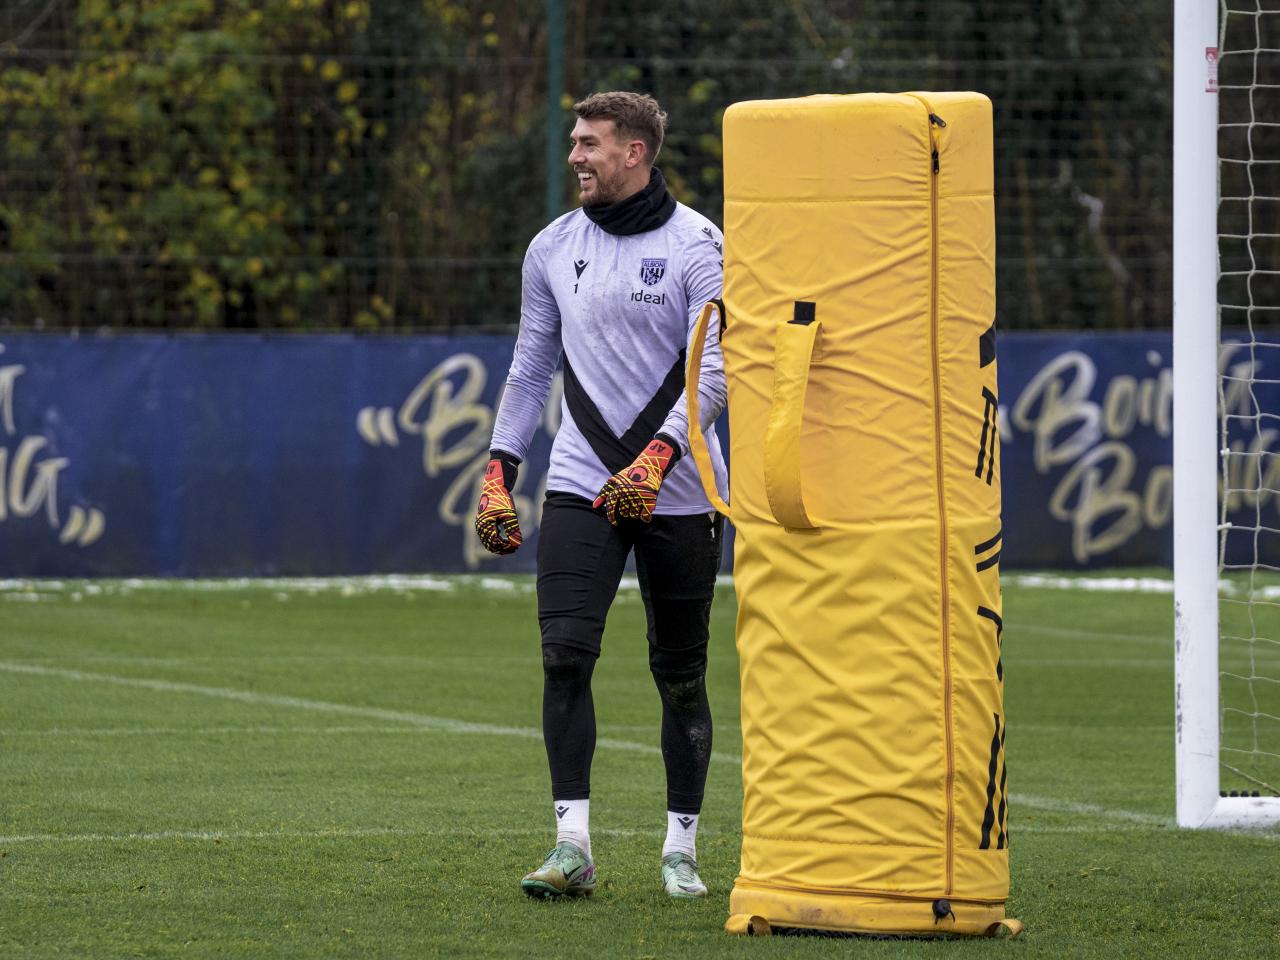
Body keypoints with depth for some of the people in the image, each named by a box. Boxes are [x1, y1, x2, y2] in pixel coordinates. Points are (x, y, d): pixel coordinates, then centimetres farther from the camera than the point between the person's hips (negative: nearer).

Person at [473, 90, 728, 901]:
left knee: (681, 675, 5)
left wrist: (658, 455, -25)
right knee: (566, 652, -14)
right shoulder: (553, 248, 9)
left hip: (679, 493, -3)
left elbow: (714, 368, -13)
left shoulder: (697, 246, -5)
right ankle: (574, 846, -15)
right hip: (580, 485, 3)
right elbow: (531, 367, 16)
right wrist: (500, 471, 9)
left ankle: (682, 850, 17)